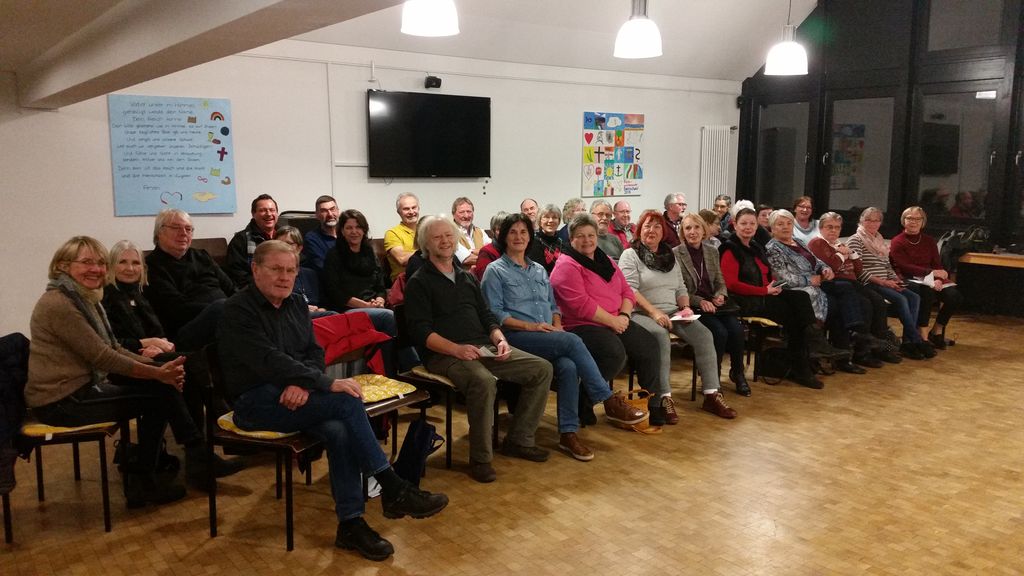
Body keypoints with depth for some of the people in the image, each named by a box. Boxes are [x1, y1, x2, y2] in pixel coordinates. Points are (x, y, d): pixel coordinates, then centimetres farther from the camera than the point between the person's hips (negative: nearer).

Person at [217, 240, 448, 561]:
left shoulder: (295, 304, 12)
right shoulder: (238, 311, -11)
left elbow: (314, 353, 8)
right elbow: (271, 362, -22)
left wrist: (302, 385, -15)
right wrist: (329, 384, -27)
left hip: (294, 393, 6)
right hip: (256, 402, -6)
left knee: (339, 430, -26)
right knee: (347, 402, -26)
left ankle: (351, 524, -17)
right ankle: (393, 490, -18)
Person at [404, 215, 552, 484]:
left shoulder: (467, 277, 23)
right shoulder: (419, 282, 1)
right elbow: (421, 332, -10)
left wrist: (499, 339, -1)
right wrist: (456, 349, -23)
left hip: (483, 348, 7)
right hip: (444, 354, -7)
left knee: (542, 369, -5)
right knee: (483, 381, -38)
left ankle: (519, 440, 5)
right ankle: (480, 459, -21)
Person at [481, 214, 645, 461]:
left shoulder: (539, 270, 24)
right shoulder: (495, 271, 5)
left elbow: (553, 305, 23)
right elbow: (494, 313, -5)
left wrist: (557, 326, 0)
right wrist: (530, 325, -15)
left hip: (550, 338, 5)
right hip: (516, 337, -5)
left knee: (568, 366, -29)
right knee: (572, 341, -29)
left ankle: (568, 433, -24)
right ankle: (609, 401, -21)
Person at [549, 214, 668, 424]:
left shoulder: (606, 262, 17)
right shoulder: (567, 266, -9)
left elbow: (627, 291, 15)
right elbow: (581, 305, -18)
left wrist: (624, 315, -5)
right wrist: (613, 321, -15)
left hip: (616, 322, 8)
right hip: (580, 326, -8)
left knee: (649, 345, -9)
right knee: (615, 352, -31)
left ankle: (654, 404, 4)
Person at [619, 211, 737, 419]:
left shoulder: (671, 256, 21)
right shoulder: (630, 255, 1)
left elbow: (681, 289, 20)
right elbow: (630, 290, -11)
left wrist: (685, 307, -1)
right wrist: (654, 312, -21)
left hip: (672, 313, 6)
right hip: (642, 314, -6)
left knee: (704, 334, -18)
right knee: (660, 336, -37)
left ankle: (711, 395, -14)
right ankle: (664, 399, -34)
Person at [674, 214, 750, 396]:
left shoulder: (712, 252, 14)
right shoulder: (675, 254, -4)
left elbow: (720, 281, 19)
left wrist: (720, 295, -4)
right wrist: (700, 301, -17)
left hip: (714, 302, 5)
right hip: (692, 306, -5)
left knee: (737, 329, -22)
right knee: (720, 332, -28)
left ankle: (737, 373, 2)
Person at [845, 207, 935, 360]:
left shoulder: (880, 241, 22)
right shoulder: (855, 240, -3)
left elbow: (888, 266, 21)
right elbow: (859, 269, -13)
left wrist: (896, 279, 0)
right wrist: (881, 281, -18)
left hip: (886, 283, 8)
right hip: (869, 284, -8)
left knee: (914, 297, -15)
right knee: (901, 299, -27)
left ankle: (907, 342, -19)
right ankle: (917, 341, -18)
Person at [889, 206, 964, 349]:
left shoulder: (929, 241, 17)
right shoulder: (897, 242, 1)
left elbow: (937, 265, 10)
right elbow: (905, 267, -11)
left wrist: (937, 279, -13)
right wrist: (931, 273, -21)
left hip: (930, 280, 5)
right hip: (909, 280, -5)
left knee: (954, 296, -20)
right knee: (927, 292, -37)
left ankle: (937, 331, 0)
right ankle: (923, 336, -29)